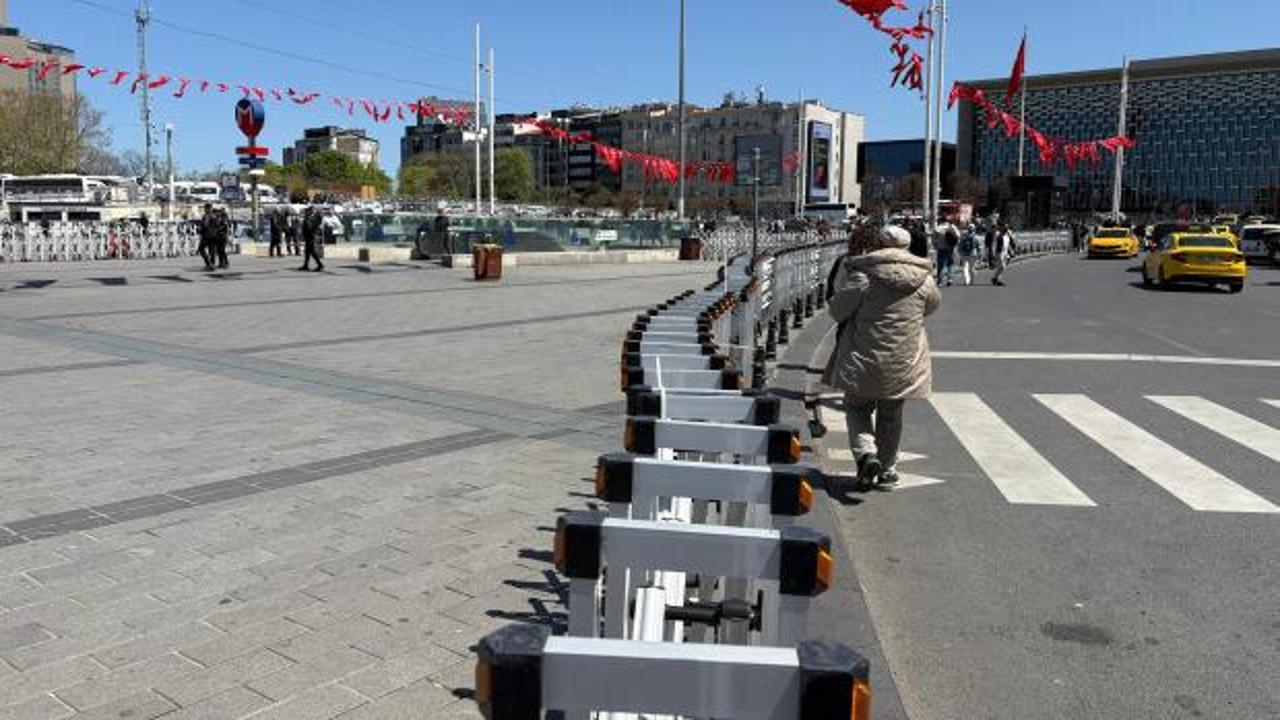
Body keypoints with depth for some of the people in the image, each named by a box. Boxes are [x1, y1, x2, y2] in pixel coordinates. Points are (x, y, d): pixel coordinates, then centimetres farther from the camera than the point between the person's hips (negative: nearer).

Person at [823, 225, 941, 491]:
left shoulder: (863, 275, -13)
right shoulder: (922, 279, -1)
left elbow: (836, 311, -8)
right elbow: (933, 305, 19)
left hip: (865, 359, -3)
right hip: (905, 360, 3)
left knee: (858, 408, 13)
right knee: (891, 416, 16)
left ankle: (866, 453, -11)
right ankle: (887, 471, 24)